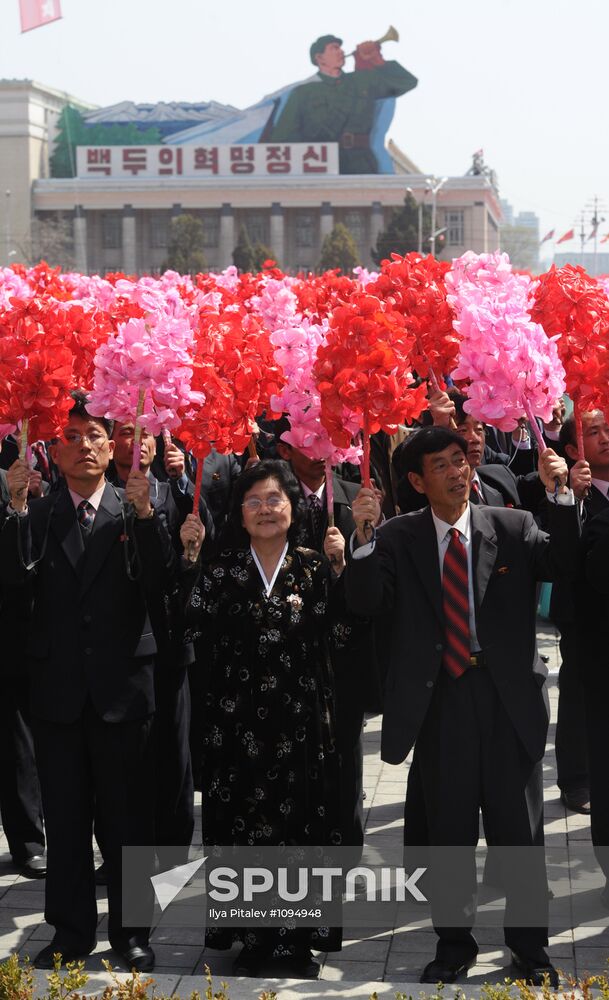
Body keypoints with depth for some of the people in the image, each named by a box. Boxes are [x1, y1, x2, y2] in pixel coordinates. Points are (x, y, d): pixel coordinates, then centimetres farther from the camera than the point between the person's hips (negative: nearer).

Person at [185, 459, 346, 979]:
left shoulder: (316, 566, 3)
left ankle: (299, 940, 17)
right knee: (243, 825, 5)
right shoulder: (222, 570, 5)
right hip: (238, 718, 1)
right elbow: (194, 624, -9)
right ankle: (256, 939, 19)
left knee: (300, 823, 4)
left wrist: (339, 566, -17)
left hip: (300, 718, -1)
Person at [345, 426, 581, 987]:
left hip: (503, 697, -1)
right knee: (449, 832, 11)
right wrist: (364, 537, -23)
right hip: (440, 702, 1)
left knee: (514, 827, 6)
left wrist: (560, 495, -24)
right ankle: (454, 945, 26)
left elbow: (561, 563, -11)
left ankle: (530, 947, 20)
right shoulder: (398, 539, 3)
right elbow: (365, 603, -8)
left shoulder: (512, 528, 3)